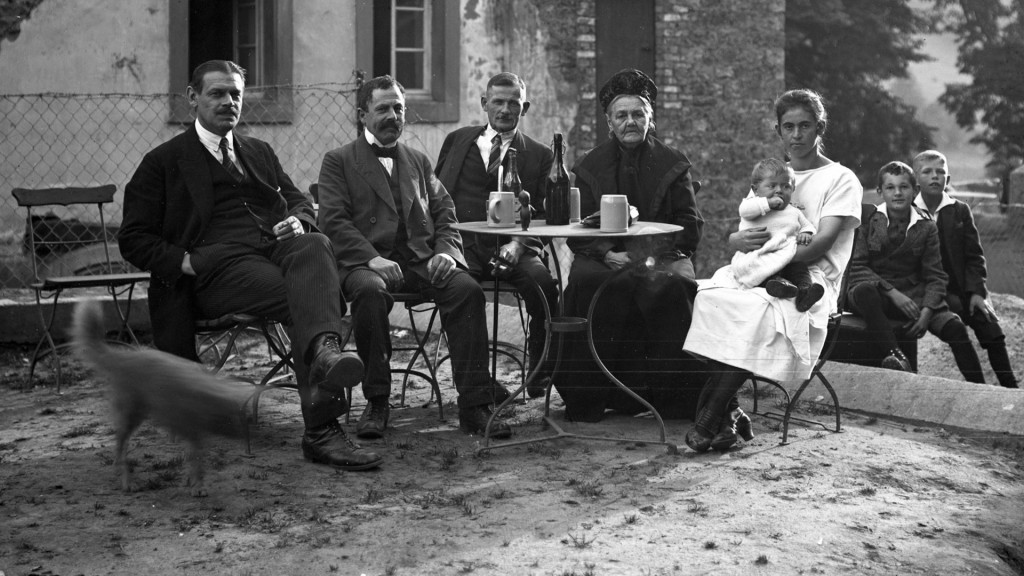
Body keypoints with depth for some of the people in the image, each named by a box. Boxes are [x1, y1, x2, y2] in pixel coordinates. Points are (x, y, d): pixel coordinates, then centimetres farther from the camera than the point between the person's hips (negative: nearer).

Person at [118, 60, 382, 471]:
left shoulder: (259, 152, 31)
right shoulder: (164, 162, 15)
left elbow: (299, 201, 30)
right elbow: (134, 240, 11)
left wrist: (297, 222, 3)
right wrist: (187, 262, -7)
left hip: (277, 248, 4)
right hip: (219, 264, -4)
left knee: (315, 245, -35)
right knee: (302, 300, -34)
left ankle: (324, 351, -60)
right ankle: (322, 430, -47)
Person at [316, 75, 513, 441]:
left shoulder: (418, 161, 26)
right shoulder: (338, 162, 12)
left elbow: (445, 212, 19)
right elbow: (333, 221, -1)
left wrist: (447, 251, -4)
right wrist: (372, 258, -17)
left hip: (422, 259, 3)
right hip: (369, 261, -3)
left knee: (467, 289, -26)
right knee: (371, 290, -38)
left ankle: (474, 405, -26)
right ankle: (376, 401, -22)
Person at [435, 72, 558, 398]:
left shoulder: (539, 156, 17)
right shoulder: (458, 141, 21)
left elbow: (543, 215, 9)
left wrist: (518, 244, -12)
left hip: (510, 246, 0)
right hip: (461, 242, 0)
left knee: (542, 282, -31)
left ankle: (540, 378, -14)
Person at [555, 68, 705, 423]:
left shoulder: (673, 164, 12)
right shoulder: (589, 166, 15)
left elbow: (690, 226, 6)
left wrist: (654, 253, -11)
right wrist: (608, 254, -12)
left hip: (660, 257, -1)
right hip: (605, 258, 1)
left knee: (671, 286, -34)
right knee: (585, 283, -33)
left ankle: (675, 396, -23)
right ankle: (586, 396, -23)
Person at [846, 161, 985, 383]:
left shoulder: (926, 228, 7)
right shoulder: (867, 220, 0)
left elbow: (935, 277, 3)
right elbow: (856, 267, -7)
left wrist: (927, 311, -16)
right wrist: (893, 293, -19)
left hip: (911, 293, 2)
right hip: (874, 291, -2)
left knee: (953, 325, -20)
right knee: (865, 290, -39)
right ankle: (895, 356, -44)